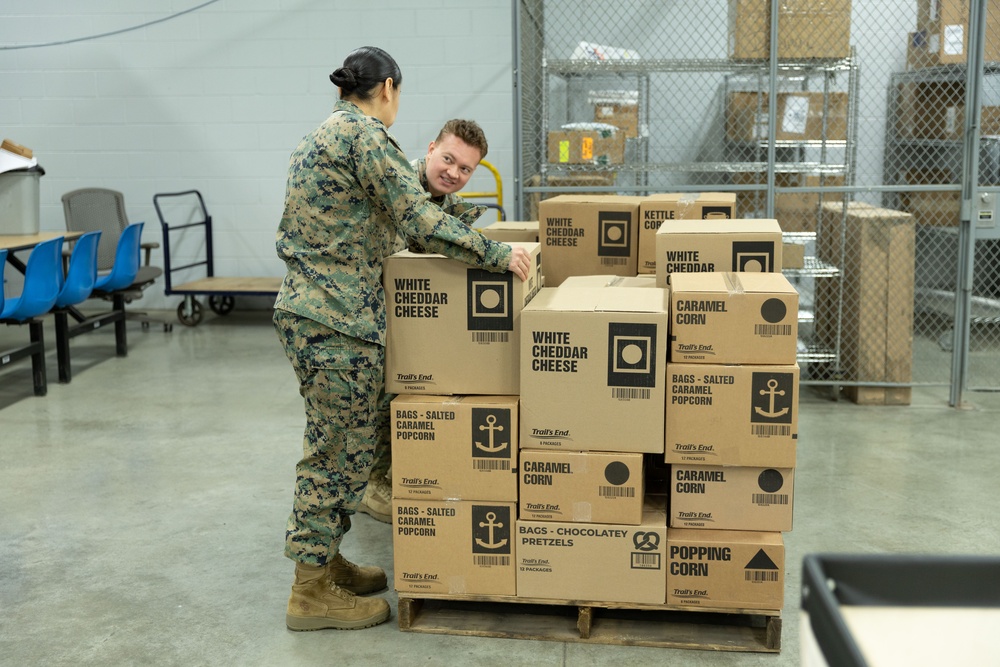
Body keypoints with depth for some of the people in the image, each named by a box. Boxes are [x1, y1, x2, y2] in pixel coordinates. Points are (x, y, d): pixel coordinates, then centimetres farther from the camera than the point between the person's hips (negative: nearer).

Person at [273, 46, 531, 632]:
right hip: (339, 318, -10)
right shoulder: (366, 136, -12)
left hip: (308, 307, 10)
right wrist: (497, 253, -14)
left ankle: (323, 558, 29)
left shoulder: (322, 135, 19)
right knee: (340, 448, -2)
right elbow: (419, 219, -19)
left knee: (347, 440, 18)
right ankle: (313, 592, 9)